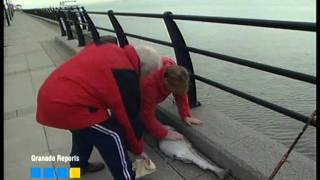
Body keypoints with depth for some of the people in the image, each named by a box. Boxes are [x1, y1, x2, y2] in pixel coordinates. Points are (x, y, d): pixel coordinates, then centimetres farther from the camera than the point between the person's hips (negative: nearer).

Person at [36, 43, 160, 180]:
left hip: (49, 94, 10)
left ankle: (78, 165, 52)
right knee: (113, 136, 0)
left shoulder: (110, 50, 12)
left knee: (84, 129, 31)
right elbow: (130, 116, -2)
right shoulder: (126, 76, -11)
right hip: (65, 105, -10)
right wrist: (138, 148, 13)